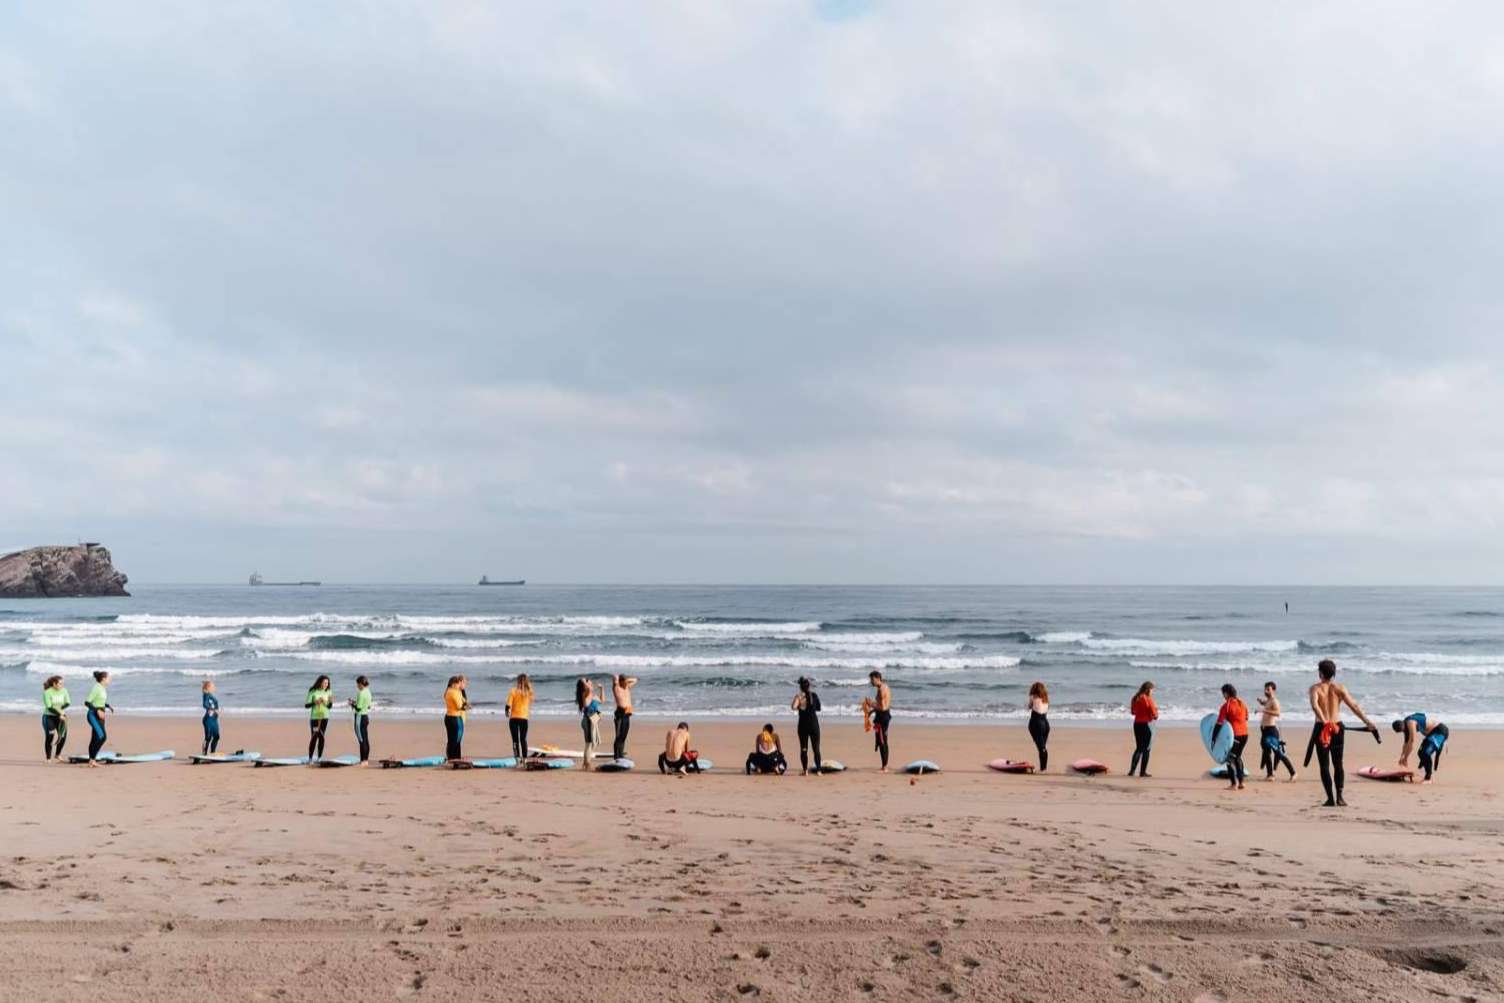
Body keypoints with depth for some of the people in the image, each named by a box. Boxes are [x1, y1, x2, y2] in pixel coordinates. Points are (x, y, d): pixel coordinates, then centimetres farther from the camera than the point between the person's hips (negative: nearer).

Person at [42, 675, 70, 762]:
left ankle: (58, 754, 18)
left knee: (63, 735, -5)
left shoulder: (64, 691, 0)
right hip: (49, 716, -4)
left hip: (60, 717, 4)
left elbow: (68, 703, -3)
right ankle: (48, 758, 5)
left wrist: (60, 708, -22)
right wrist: (60, 715, -25)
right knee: (49, 737, -6)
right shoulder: (47, 692, -14)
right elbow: (49, 707, -19)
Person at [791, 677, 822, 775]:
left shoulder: (799, 696, -9)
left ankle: (805, 771, 1)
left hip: (803, 724, -2)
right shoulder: (814, 695, 1)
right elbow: (818, 708, 13)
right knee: (816, 748, 7)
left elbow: (793, 707, -25)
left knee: (804, 748, 5)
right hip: (814, 724, 2)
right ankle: (818, 770, 4)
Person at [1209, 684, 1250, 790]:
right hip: (1244, 734, 7)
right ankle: (1240, 782, 21)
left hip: (1234, 735, -7)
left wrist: (1213, 738, -10)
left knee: (1230, 758, 3)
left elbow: (1219, 724, -13)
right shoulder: (1242, 703, 9)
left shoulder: (1226, 706, -12)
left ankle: (1233, 784, -2)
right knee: (1238, 757, 20)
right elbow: (1246, 718, 18)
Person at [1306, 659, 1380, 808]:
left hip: (1322, 728, -2)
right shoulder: (1340, 688, 1)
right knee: (1338, 764, 15)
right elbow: (1355, 707, -4)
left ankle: (1331, 798, -1)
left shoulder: (1315, 688, -5)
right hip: (1337, 728, 2)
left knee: (1324, 765, 4)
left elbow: (1314, 706, -23)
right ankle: (1339, 797, 7)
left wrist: (1325, 722, -31)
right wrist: (1369, 723, -1)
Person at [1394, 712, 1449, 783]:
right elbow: (1407, 742, 15)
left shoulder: (1410, 723, -25)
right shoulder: (1406, 724, 5)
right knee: (1421, 753, 10)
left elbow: (1411, 741, -25)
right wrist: (1402, 757, 13)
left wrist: (1405, 758, -19)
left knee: (1426, 753, -19)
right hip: (1432, 732, 10)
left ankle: (1428, 778, -16)